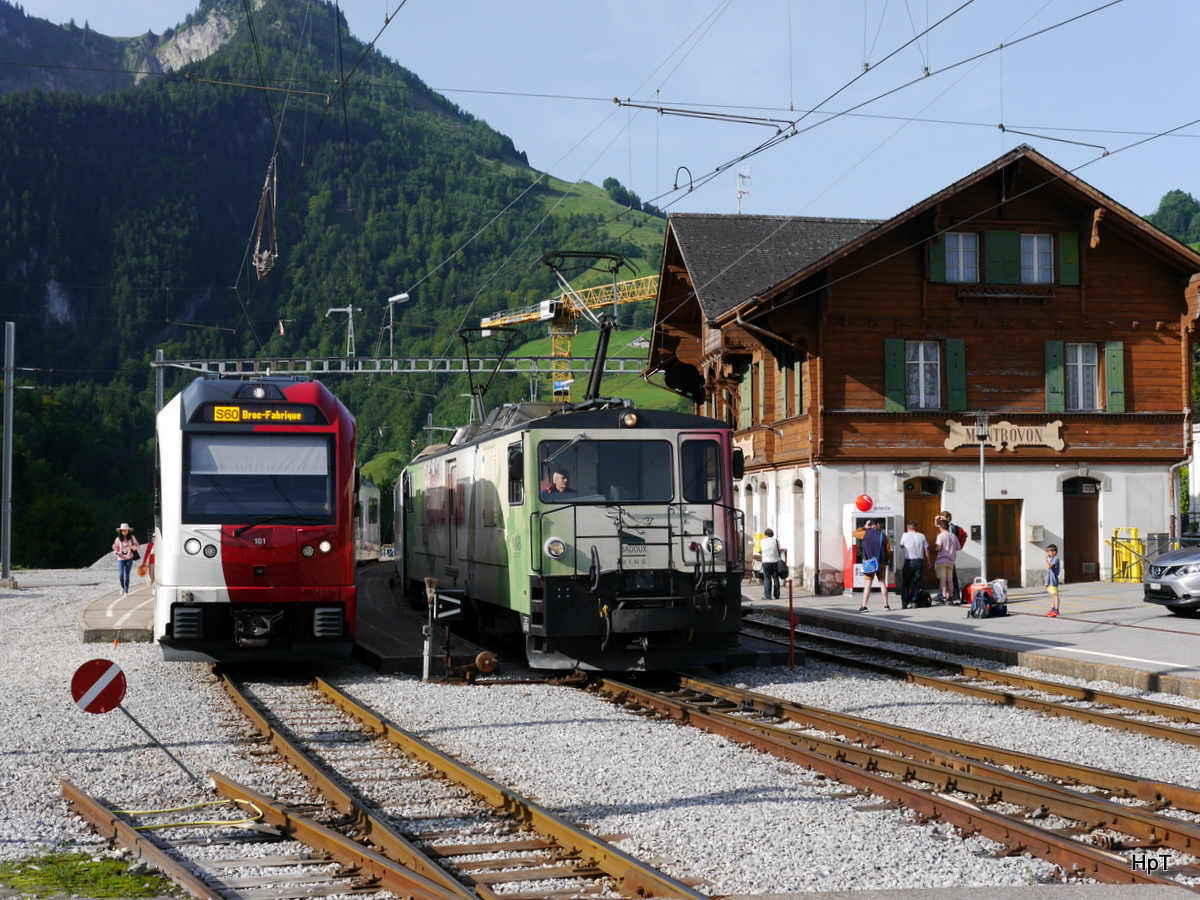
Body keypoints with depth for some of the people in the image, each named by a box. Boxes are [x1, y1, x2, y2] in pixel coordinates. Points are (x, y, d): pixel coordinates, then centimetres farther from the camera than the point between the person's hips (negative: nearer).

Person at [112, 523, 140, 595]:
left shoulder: (132, 537, 1)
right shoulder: (118, 539, 2)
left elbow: (136, 545, 3)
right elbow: (115, 548, 9)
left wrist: (131, 547, -19)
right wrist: (117, 553, -12)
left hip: (129, 559, 0)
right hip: (121, 559, 0)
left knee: (127, 575, 2)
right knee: (120, 575, -13)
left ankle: (126, 591, 12)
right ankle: (122, 587, 13)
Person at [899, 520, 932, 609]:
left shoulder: (905, 535, -3)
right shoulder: (921, 536, 3)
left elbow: (901, 546, 10)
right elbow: (926, 549, 5)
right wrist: (928, 561, 14)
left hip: (909, 561, -2)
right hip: (919, 561, 2)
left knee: (905, 582, 5)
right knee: (917, 582, 7)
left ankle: (904, 602, 0)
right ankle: (914, 602, 3)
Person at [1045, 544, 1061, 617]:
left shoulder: (1056, 559, -12)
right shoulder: (1051, 559, 18)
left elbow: (1049, 567, -27)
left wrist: (1046, 559, -20)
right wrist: (1046, 583, 22)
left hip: (1053, 581, -10)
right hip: (1049, 581, 10)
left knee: (1055, 595, -8)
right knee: (1052, 595, 14)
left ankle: (1056, 610, -8)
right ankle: (1052, 609, 20)